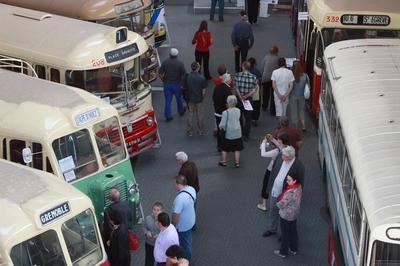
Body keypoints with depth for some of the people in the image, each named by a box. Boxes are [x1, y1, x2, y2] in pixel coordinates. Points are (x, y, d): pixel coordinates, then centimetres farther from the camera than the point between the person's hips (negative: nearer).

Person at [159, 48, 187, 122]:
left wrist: (163, 80, 8)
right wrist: (181, 81, 4)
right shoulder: (180, 64, -14)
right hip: (177, 84, -1)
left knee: (168, 100, 8)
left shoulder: (165, 62, -10)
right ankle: (181, 111, 41)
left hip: (167, 84, 1)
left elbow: (160, 73, -9)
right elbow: (183, 75, -14)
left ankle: (168, 116, 7)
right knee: (179, 98, 21)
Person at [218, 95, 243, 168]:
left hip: (228, 134, -3)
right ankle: (237, 162, 15)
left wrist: (220, 126, 5)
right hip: (237, 133, 3)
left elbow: (223, 124, -17)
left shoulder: (225, 112, -19)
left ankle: (224, 162, 24)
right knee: (237, 149, 12)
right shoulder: (238, 111, -5)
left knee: (225, 148, 15)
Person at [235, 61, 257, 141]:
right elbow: (254, 90, -11)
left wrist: (241, 98, -11)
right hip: (248, 99, 0)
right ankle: (246, 135, 16)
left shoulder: (237, 75, -10)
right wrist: (246, 96, -13)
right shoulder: (253, 77, -8)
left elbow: (237, 88, -13)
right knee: (248, 118, 12)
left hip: (239, 98, 0)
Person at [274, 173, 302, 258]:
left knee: (285, 233, 10)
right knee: (293, 231, 23)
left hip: (286, 215, -8)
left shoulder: (290, 192, -35)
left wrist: (277, 203, -4)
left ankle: (283, 252, 25)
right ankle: (293, 249, 39)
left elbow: (282, 204, -26)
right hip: (294, 214, 8)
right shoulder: (299, 187, -8)